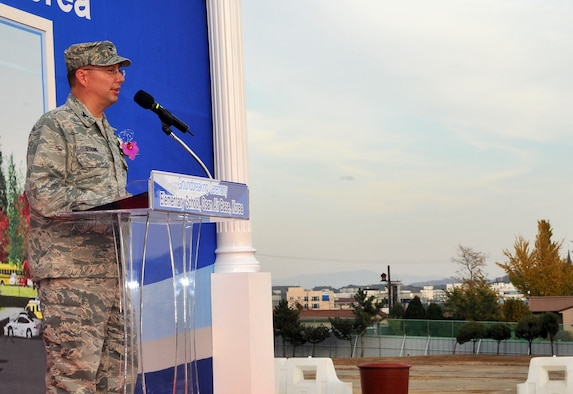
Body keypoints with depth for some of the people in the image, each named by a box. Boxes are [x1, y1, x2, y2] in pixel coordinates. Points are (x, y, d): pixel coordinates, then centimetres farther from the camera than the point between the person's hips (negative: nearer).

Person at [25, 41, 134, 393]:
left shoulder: (107, 133, 24)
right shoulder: (55, 126, -3)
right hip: (72, 270, -8)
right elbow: (42, 193, -15)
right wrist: (109, 204, -18)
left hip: (113, 268, 8)